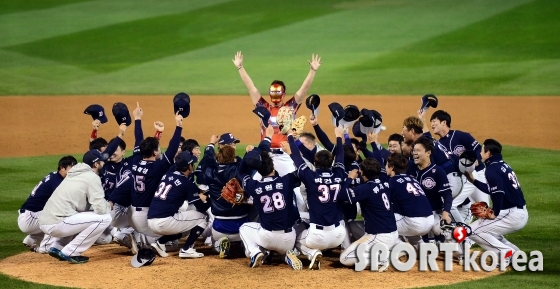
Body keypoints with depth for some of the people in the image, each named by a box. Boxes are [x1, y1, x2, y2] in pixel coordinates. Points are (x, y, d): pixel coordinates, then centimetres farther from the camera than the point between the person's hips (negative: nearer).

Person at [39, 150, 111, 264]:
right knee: (104, 218, -8)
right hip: (57, 224, -9)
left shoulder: (76, 174, 21)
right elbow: (101, 209, -10)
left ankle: (57, 247, 18)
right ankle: (70, 252, -6)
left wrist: (104, 205, 19)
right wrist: (109, 206, 12)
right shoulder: (92, 177, -5)